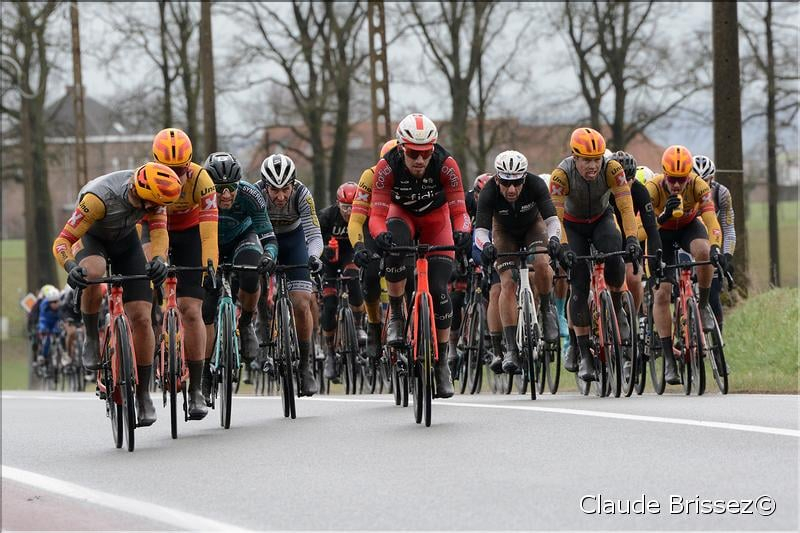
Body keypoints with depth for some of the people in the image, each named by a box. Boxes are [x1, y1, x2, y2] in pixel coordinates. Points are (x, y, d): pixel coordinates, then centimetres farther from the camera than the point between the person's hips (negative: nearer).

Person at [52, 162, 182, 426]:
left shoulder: (152, 192, -28)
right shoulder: (98, 198, -40)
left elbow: (159, 231, -31)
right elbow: (62, 242, -37)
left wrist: (159, 260, -52)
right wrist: (71, 267, -58)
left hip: (126, 240, 4)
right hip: (92, 239, -4)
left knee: (141, 318, -8)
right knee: (92, 275, -40)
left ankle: (143, 395, 4)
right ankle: (92, 340, -14)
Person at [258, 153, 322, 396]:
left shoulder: (301, 194, -30)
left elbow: (314, 235, -32)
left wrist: (313, 256, -52)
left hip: (293, 240, 0)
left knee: (301, 304, -11)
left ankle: (306, 365, 1)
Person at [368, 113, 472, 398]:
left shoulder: (446, 165, -31)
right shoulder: (387, 167, -31)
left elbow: (459, 210, -29)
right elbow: (377, 214, -31)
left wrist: (462, 232, -50)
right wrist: (380, 235, -53)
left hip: (436, 218, 0)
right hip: (402, 213, 0)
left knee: (438, 290, -11)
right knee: (396, 250, -36)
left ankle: (441, 363, 4)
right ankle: (395, 314, -12)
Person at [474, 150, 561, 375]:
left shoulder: (536, 185, -34)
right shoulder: (489, 193, -33)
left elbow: (552, 219, -40)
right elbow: (480, 229, -41)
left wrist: (554, 238, -62)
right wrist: (486, 245, -63)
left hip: (533, 225, 0)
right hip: (505, 232, 0)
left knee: (541, 264, -29)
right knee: (508, 284, -16)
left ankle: (546, 310, -1)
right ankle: (511, 350, -15)